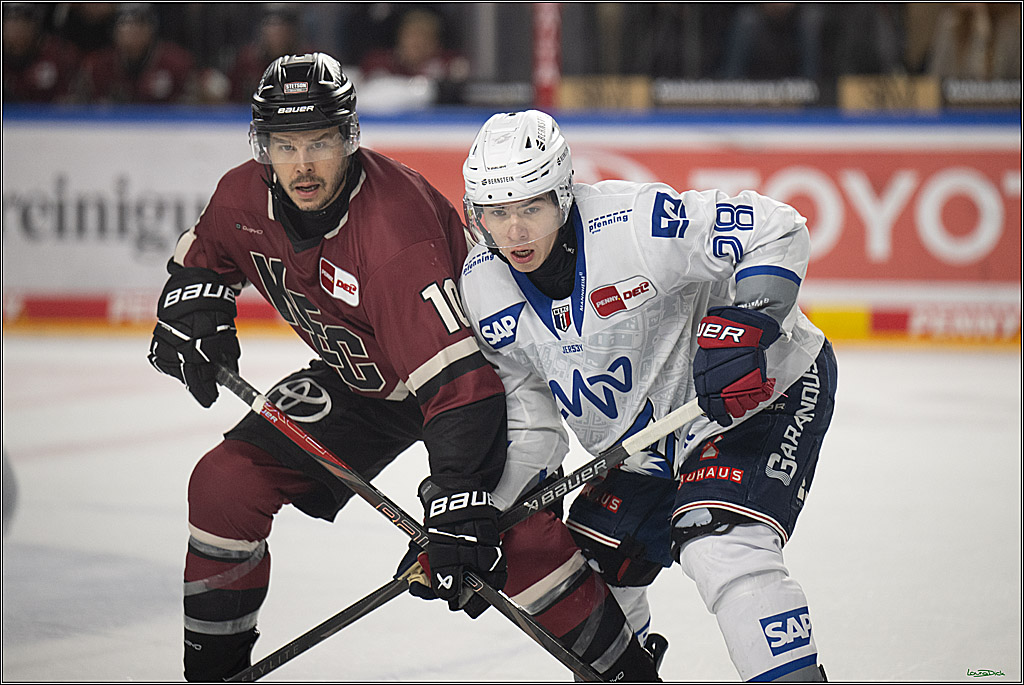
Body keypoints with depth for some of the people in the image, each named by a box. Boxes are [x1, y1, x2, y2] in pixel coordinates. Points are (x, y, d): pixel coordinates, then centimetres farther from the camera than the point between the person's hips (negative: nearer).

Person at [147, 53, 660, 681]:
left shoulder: (395, 222, -37)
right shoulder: (243, 199, -15)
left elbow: (455, 373, -41)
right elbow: (204, 254, 12)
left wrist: (458, 500, -46)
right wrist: (191, 305, -10)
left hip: (471, 358, -7)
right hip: (359, 378, 7)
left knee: (516, 532, -27)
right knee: (224, 483, -5)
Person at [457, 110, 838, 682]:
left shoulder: (631, 223, -28)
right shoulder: (484, 286, -8)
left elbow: (776, 232, -22)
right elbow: (530, 418, 1)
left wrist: (743, 323, -35)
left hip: (766, 385, -7)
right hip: (644, 450, 7)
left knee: (722, 548, -28)